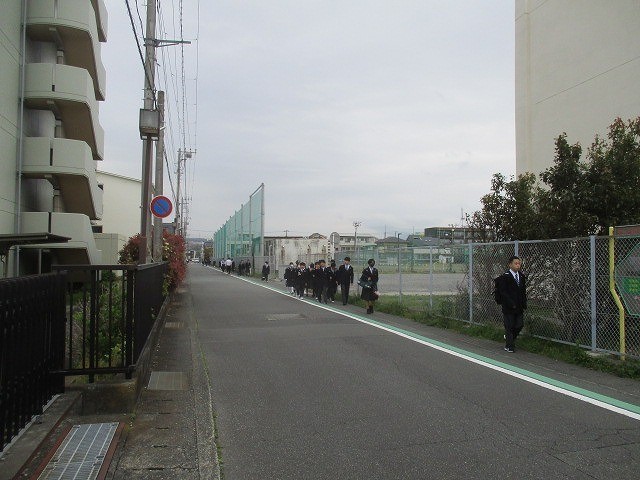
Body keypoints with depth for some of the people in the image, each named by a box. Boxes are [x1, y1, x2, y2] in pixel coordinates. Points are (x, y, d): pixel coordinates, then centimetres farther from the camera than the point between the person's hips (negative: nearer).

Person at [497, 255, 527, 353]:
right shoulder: (504, 277, -11)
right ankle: (509, 346, 16)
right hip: (508, 308, -6)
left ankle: (508, 337, 33)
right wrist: (511, 304, -19)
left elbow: (524, 291, 15)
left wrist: (524, 303, 6)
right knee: (509, 326, 2)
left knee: (520, 325, 7)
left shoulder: (522, 276, 9)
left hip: (519, 307, 6)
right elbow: (503, 292, -15)